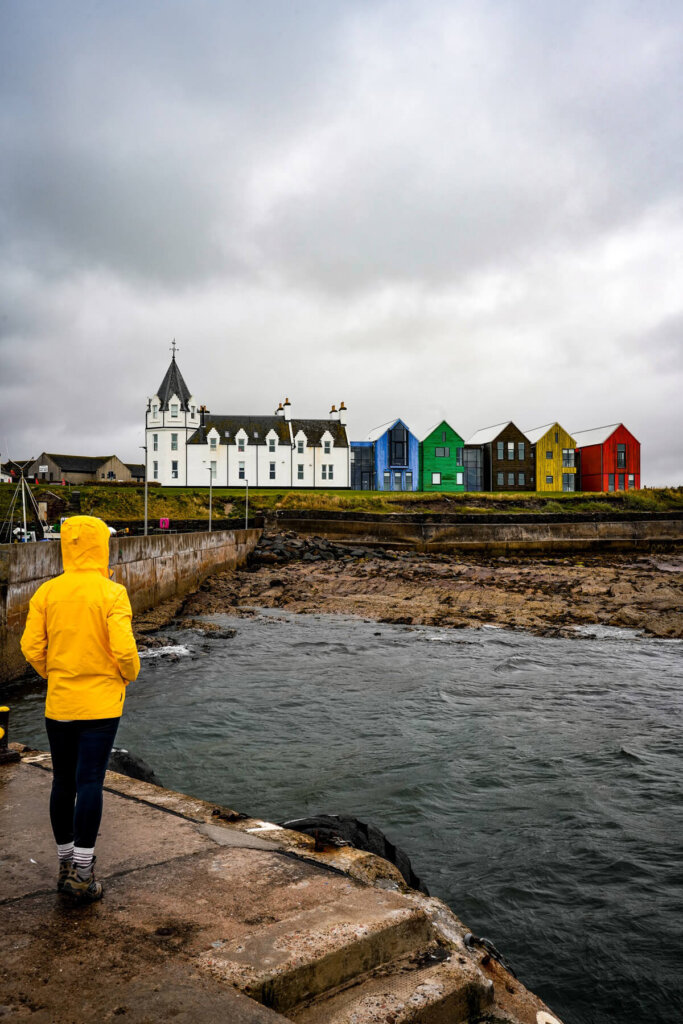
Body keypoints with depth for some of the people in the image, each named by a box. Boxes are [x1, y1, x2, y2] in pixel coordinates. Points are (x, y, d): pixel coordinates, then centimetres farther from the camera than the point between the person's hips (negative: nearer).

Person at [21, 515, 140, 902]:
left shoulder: (47, 592, -2)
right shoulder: (112, 593, -12)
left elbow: (32, 647, -2)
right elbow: (123, 649, -17)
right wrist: (129, 674, 3)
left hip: (58, 704, 4)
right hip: (100, 704, -4)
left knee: (63, 783, 14)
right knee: (90, 782, 1)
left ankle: (67, 863, 27)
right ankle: (82, 871, 3)